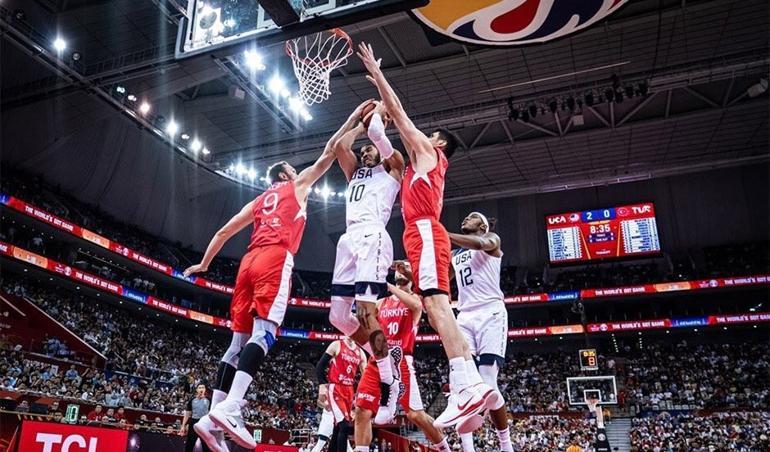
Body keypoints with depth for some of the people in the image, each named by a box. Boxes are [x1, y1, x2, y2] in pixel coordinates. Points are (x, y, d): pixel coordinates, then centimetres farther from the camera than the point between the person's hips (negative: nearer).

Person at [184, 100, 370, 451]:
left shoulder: (258, 201, 32)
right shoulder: (297, 186, 19)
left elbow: (223, 232, 30)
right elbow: (327, 154, 18)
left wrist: (204, 264, 38)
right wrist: (353, 119, 25)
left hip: (249, 262, 6)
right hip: (276, 260, -6)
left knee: (239, 341, 3)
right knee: (263, 334, -18)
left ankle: (213, 417, -3)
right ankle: (229, 410, -34)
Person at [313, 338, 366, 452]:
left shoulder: (360, 353, 12)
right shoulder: (336, 345, -4)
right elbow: (320, 366, -6)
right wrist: (322, 386, -16)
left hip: (349, 391, 6)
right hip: (334, 389, -6)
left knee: (337, 427, 9)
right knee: (344, 425, -17)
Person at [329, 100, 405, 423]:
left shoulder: (392, 167, 17)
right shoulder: (354, 173, 34)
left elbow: (377, 133, 4)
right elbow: (339, 146, 20)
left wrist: (377, 112, 23)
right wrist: (360, 122, 31)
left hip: (372, 236, -7)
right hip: (349, 239, 7)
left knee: (366, 310, -19)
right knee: (338, 315, -1)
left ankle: (390, 381, -12)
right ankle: (384, 355, 15)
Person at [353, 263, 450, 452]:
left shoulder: (414, 298, 4)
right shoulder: (381, 303, 17)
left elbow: (416, 306, -21)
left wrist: (389, 286, -21)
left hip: (401, 362, -4)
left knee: (415, 414, -6)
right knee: (362, 411, -2)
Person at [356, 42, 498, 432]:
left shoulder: (430, 153, 13)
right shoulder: (420, 163, 34)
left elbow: (399, 115, 14)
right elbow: (399, 123, 44)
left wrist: (375, 72, 23)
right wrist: (380, 88, 52)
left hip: (425, 231, -9)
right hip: (422, 234, 9)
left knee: (436, 303, -24)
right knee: (437, 309, -1)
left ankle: (465, 387, -35)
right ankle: (473, 386, -9)